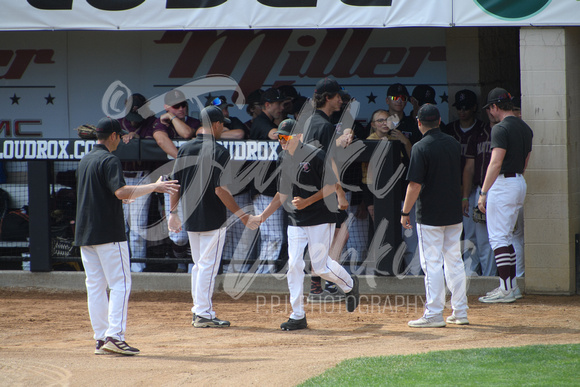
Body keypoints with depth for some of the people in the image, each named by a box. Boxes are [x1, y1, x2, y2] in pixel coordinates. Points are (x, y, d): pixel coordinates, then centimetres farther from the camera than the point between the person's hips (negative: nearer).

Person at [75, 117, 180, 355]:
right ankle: (114, 336, -15)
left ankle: (101, 339, 8)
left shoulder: (84, 161, 16)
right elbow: (121, 192, -25)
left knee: (95, 286, 8)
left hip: (85, 235, 8)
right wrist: (154, 187, -19)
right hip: (109, 234, -8)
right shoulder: (109, 161, -12)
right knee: (120, 283, -6)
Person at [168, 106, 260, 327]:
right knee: (208, 265, -1)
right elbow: (220, 189, -19)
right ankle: (203, 315, -1)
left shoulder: (184, 150, 5)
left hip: (190, 217, 6)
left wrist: (173, 212, 18)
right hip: (212, 218, -6)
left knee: (199, 265, 16)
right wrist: (240, 215, -14)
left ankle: (199, 311, 21)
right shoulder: (218, 151, -14)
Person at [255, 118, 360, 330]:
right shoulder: (283, 160, 10)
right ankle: (298, 316, 2)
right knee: (294, 265, -2)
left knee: (320, 266, -5)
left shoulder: (316, 155, -11)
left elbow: (331, 186, -13)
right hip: (295, 222, 6)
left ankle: (350, 285, 26)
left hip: (320, 219, -6)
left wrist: (307, 201, -22)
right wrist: (264, 214, 10)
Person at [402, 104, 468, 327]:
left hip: (430, 215, -6)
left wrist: (405, 212, -10)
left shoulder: (421, 148, -14)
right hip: (454, 213, 6)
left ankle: (434, 314, -3)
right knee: (454, 262, 13)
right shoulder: (453, 144, 6)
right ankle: (460, 312, 15)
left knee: (432, 264, -3)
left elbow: (415, 185, -18)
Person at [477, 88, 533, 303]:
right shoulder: (525, 128, 13)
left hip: (502, 184, -9)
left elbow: (496, 163, -23)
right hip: (520, 183, 9)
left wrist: (483, 193, -23)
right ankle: (511, 285, 19)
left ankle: (506, 290, -11)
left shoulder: (501, 129, -16)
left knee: (498, 237, -7)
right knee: (506, 236, 17)